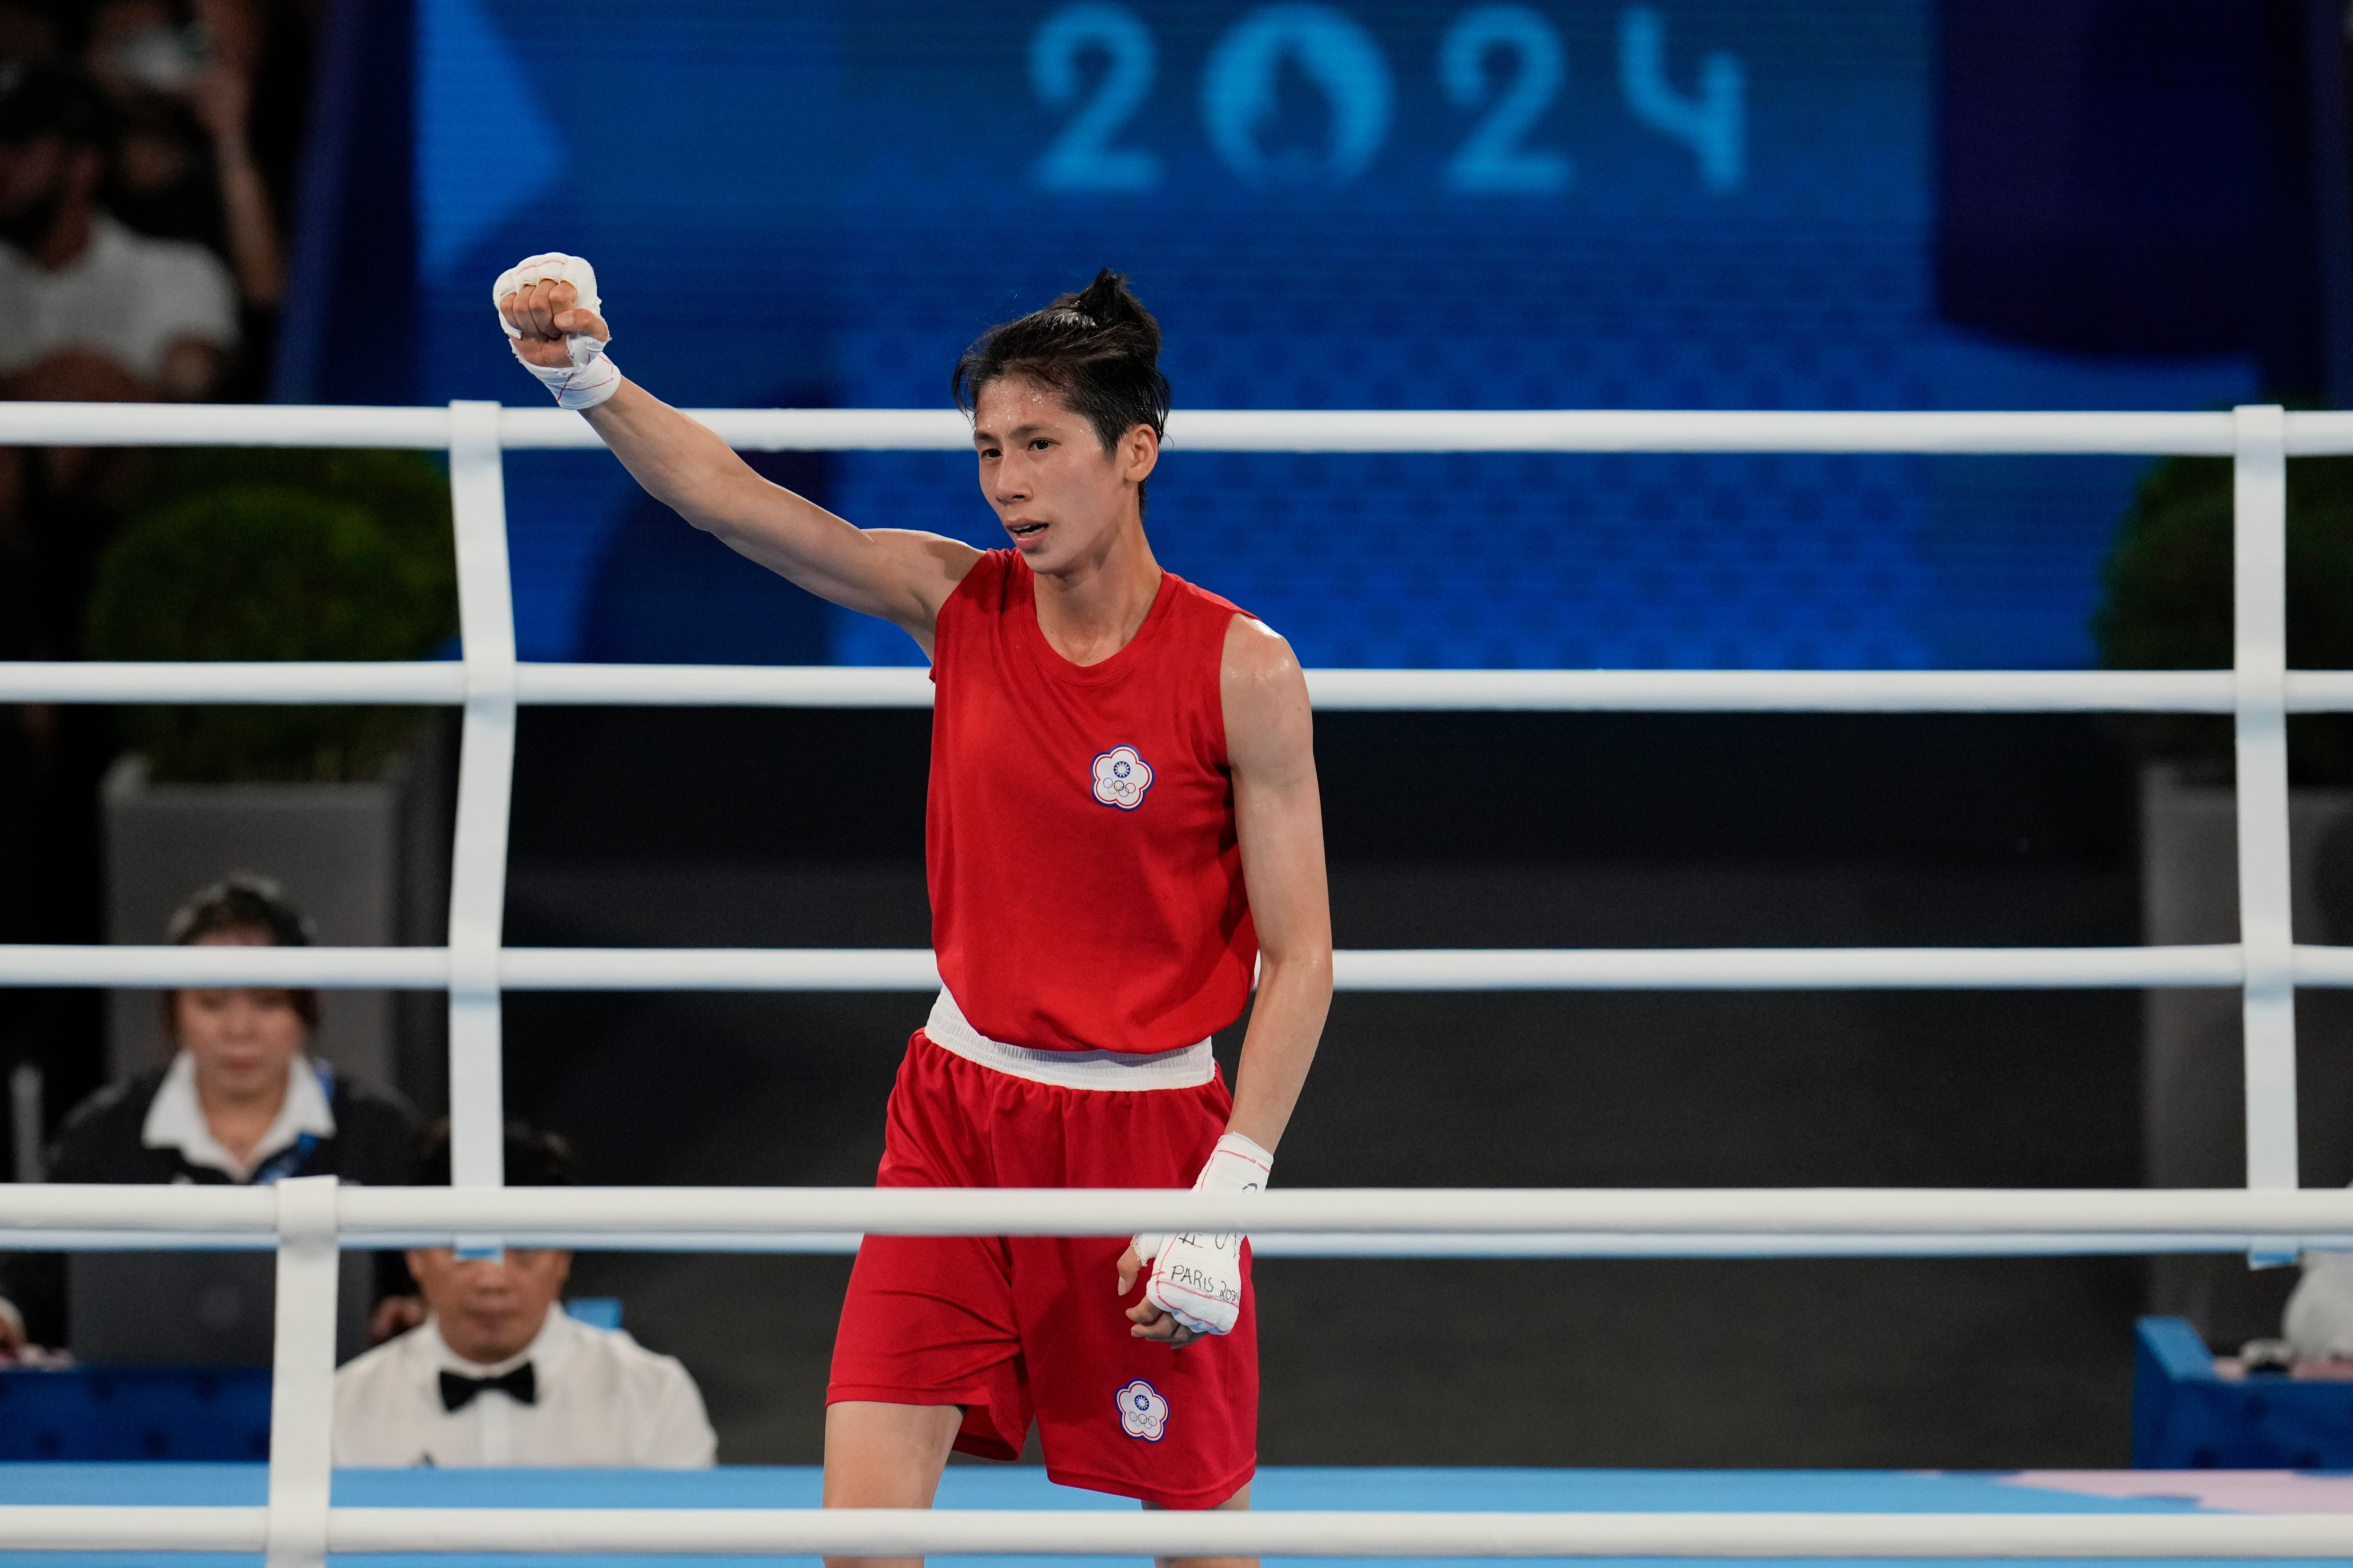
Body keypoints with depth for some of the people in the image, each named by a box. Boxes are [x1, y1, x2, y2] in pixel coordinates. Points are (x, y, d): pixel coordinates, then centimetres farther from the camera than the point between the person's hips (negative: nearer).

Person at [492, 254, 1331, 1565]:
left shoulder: (1243, 671, -12)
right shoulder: (957, 601, -1)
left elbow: (1300, 957, -10)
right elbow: (726, 497, -10)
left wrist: (1228, 1193, -17)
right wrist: (586, 378, -28)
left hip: (1145, 1129, -3)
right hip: (958, 1111, 3)